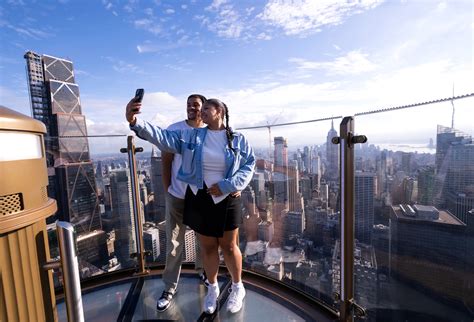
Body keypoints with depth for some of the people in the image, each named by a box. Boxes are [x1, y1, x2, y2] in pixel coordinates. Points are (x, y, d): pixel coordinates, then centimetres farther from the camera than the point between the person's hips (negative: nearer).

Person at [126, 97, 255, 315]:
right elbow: (163, 137, -13)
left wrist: (227, 185, -16)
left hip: (226, 200, -1)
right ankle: (212, 289, 42)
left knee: (229, 246, 13)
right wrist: (135, 122, -29)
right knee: (207, 247, 16)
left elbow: (249, 165, -4)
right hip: (198, 199, 2)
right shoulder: (191, 136, -1)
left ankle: (238, 288, 40)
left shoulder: (238, 140, -3)